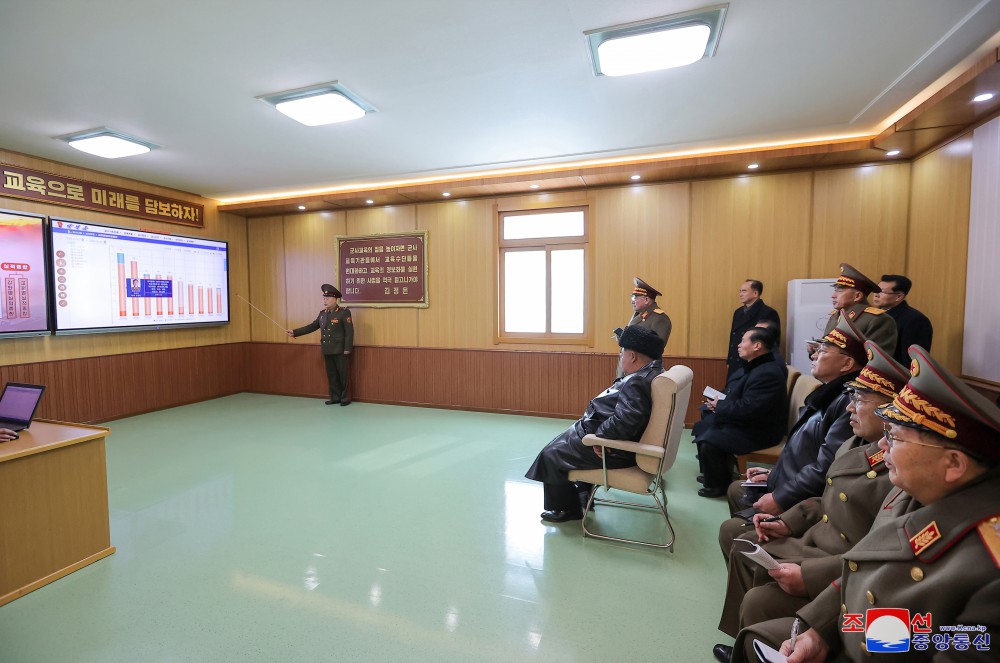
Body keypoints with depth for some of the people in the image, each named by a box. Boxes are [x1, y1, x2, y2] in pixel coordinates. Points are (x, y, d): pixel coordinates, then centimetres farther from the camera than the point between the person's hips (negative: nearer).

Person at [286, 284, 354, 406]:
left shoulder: (344, 312, -9)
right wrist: (295, 332, 8)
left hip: (339, 350, -6)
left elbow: (349, 331, -13)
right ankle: (335, 397, 21)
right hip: (327, 350, 6)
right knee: (331, 375, 11)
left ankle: (345, 398, 12)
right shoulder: (323, 313, 11)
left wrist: (347, 348, -17)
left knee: (343, 375, 2)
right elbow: (312, 326, 14)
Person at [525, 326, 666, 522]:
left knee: (552, 454, 4)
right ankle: (584, 493, 35)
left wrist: (599, 436, -26)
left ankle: (567, 508, 21)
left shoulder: (637, 383, -30)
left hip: (614, 451, -10)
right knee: (568, 439, 26)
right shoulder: (652, 372, 3)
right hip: (626, 441, 11)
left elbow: (623, 422, -38)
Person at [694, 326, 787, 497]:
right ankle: (711, 474, 25)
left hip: (757, 431, -10)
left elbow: (747, 409, -31)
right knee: (702, 428, 10)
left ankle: (718, 484, 3)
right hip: (742, 421, 10)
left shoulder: (768, 373, -26)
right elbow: (735, 396, 15)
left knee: (709, 442, -21)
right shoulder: (751, 367, 7)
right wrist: (718, 403, -5)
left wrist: (719, 406, -16)